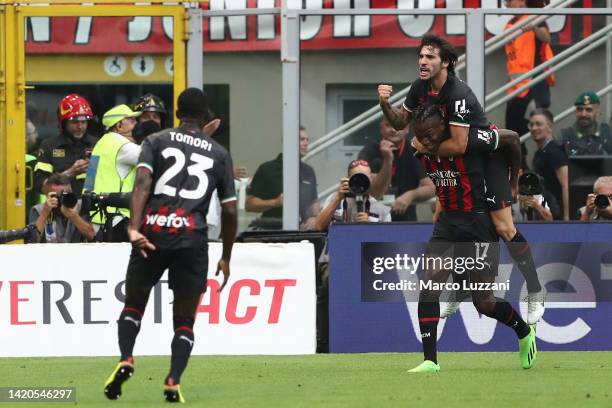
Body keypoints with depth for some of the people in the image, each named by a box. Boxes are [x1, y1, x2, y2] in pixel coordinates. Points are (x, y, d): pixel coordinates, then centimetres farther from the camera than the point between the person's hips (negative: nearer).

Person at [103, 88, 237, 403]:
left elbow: (143, 182, -7)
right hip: (192, 239, 0)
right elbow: (230, 211, 13)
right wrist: (226, 258, 24)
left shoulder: (156, 141, 11)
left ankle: (125, 359, -7)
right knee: (184, 320, 11)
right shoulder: (219, 154, 15)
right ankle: (173, 382, -8)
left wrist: (134, 228, -19)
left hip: (152, 234, 0)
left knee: (133, 304, 18)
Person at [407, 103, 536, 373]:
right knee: (429, 285, -12)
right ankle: (430, 360, -10)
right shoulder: (423, 155, -1)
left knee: (483, 302, -1)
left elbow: (511, 139, -4)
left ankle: (524, 332, 29)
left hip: (479, 222, -6)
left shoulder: (469, 141, -20)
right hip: (447, 221, 6)